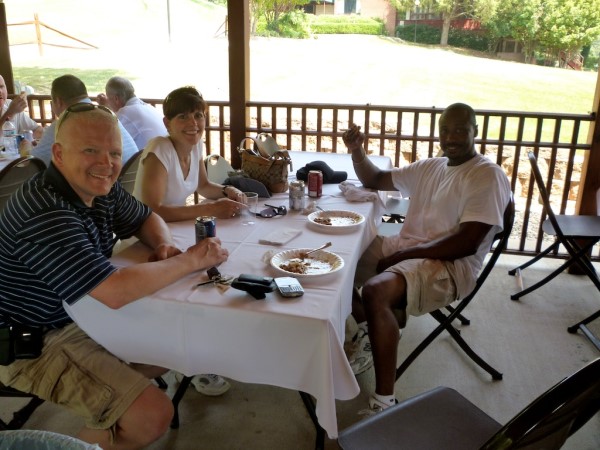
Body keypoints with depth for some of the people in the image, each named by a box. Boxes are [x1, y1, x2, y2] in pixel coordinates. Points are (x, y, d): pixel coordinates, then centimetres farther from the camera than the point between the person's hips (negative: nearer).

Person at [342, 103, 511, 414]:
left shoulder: (488, 176, -9)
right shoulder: (430, 167, 15)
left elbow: (467, 243, -20)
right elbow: (374, 181, 23)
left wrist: (403, 255, -19)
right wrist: (357, 151, 4)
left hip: (450, 265, -8)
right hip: (404, 249, 9)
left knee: (375, 291, -34)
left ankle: (384, 402, -26)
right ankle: (369, 330, 18)